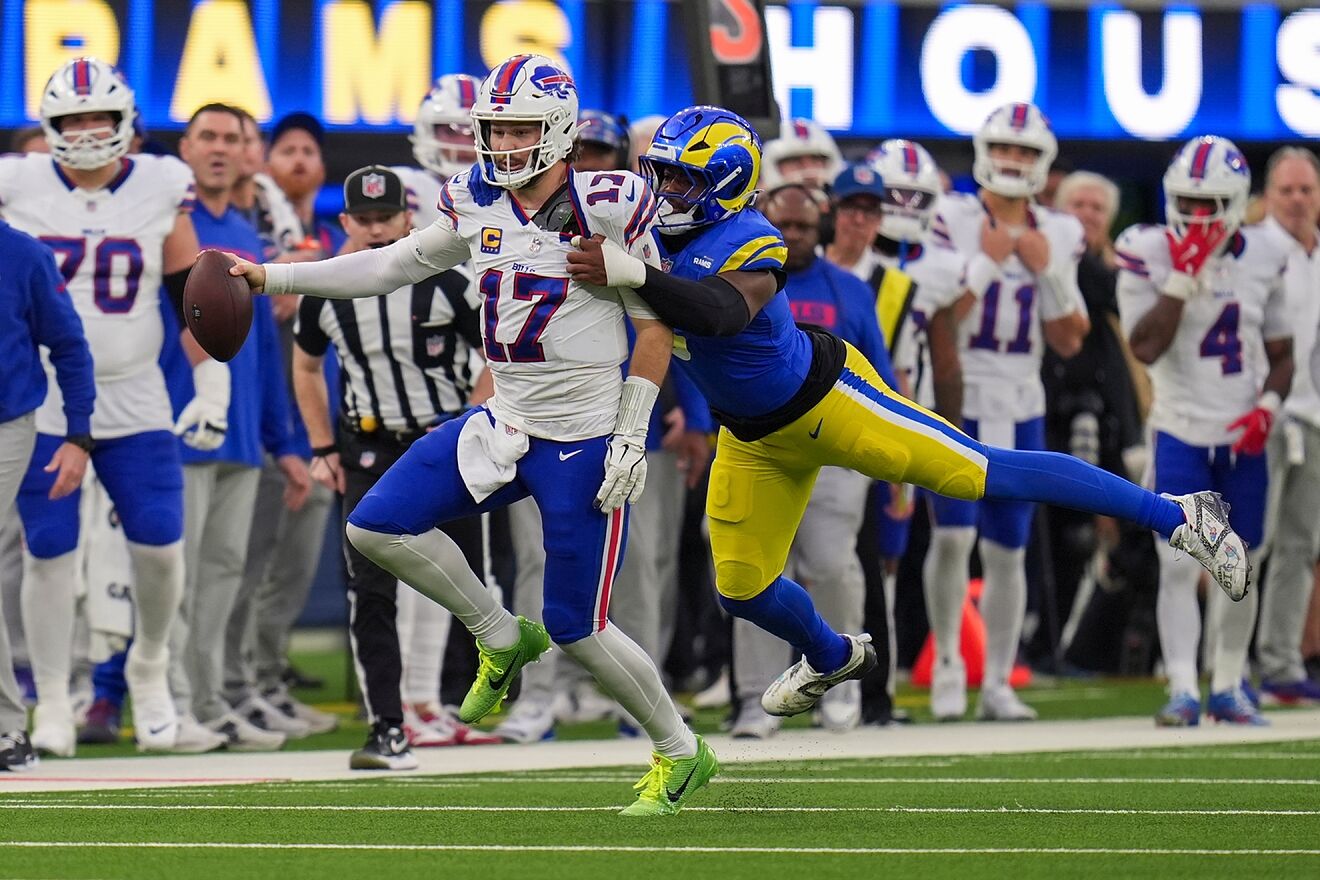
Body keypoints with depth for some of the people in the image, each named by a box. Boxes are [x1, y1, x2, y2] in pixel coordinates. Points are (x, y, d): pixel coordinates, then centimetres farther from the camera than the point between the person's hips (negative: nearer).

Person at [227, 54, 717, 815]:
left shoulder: (607, 208, -14)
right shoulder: (480, 209, 4)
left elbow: (656, 326, -9)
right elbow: (391, 267, 15)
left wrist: (631, 437, -14)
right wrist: (271, 278, 10)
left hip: (585, 442, -7)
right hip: (508, 427, 7)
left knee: (577, 628, -4)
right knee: (378, 526, -2)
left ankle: (682, 755, 18)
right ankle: (503, 640, 17)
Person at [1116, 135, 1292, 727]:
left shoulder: (1263, 256, 2)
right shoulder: (1148, 255, -8)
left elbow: (1281, 351, 11)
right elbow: (1145, 348, -19)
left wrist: (1267, 407, -7)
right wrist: (1184, 275, -23)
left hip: (1243, 437, 3)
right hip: (1180, 431, -3)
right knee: (1178, 564, -11)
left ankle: (1228, 688, 21)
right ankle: (1182, 690, -10)